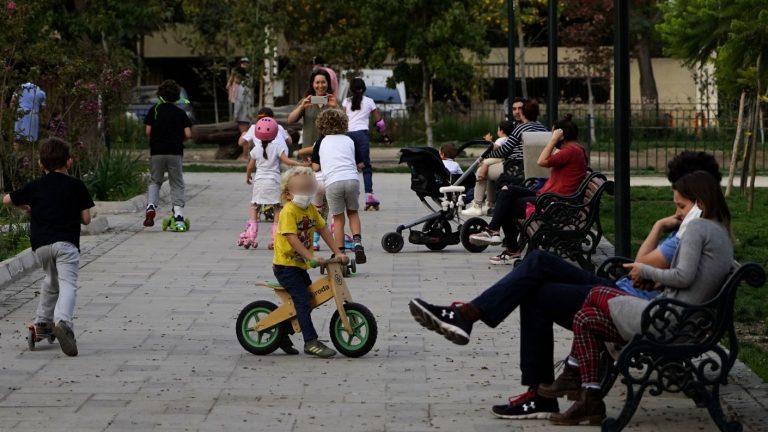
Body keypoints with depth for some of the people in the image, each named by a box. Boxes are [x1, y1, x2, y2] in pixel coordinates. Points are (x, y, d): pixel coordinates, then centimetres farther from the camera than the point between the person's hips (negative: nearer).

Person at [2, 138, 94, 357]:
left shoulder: (34, 186, 11)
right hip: (66, 243, -3)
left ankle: (42, 322, 31)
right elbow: (86, 219, 5)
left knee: (51, 281, 28)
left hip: (40, 244, 3)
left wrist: (27, 207, 38)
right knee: (68, 284, -15)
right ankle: (63, 321, -40)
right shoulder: (76, 186, 5)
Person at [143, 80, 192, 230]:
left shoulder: (154, 110, 1)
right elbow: (188, 134, -4)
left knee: (154, 181, 16)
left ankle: (151, 205, -8)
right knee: (177, 184, 7)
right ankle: (178, 214, -2)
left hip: (157, 151, 0)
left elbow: (148, 131, -4)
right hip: (175, 152, 0)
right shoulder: (180, 113, 1)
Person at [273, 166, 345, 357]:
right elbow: (292, 238, -26)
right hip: (285, 264, -9)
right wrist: (311, 257, -32)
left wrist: (337, 252, 5)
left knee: (311, 298, 11)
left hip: (300, 265, 9)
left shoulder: (311, 209, 8)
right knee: (302, 300, -15)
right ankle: (311, 342, -15)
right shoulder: (289, 211, -18)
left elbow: (323, 230, 12)